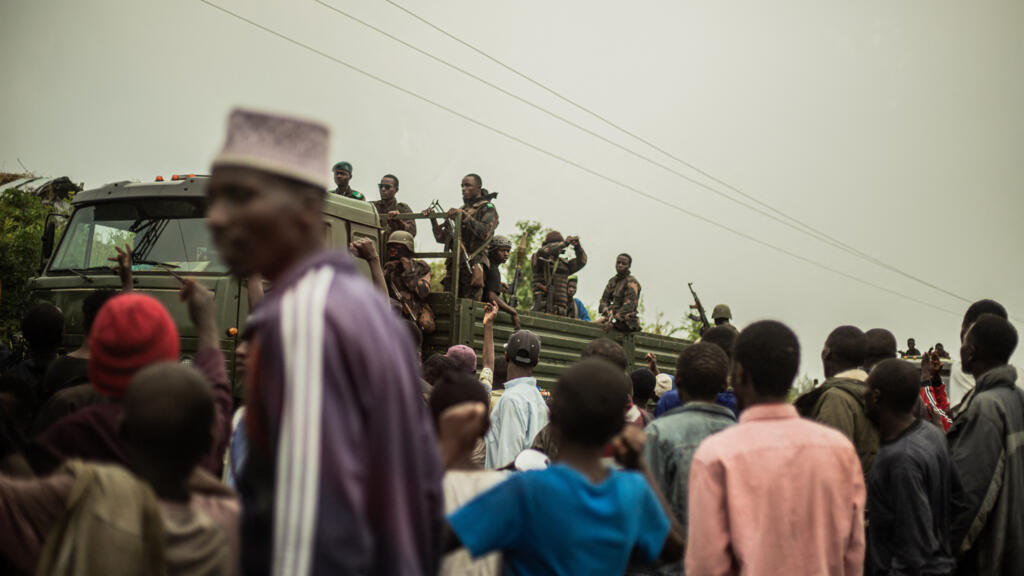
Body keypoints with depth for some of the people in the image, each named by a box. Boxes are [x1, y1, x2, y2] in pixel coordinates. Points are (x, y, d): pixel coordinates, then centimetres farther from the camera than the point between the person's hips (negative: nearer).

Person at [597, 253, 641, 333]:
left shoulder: (631, 282, -9)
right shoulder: (613, 281, 16)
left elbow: (629, 306, -19)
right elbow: (604, 300, 14)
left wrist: (613, 320, -27)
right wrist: (606, 310, -11)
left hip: (627, 321, -8)